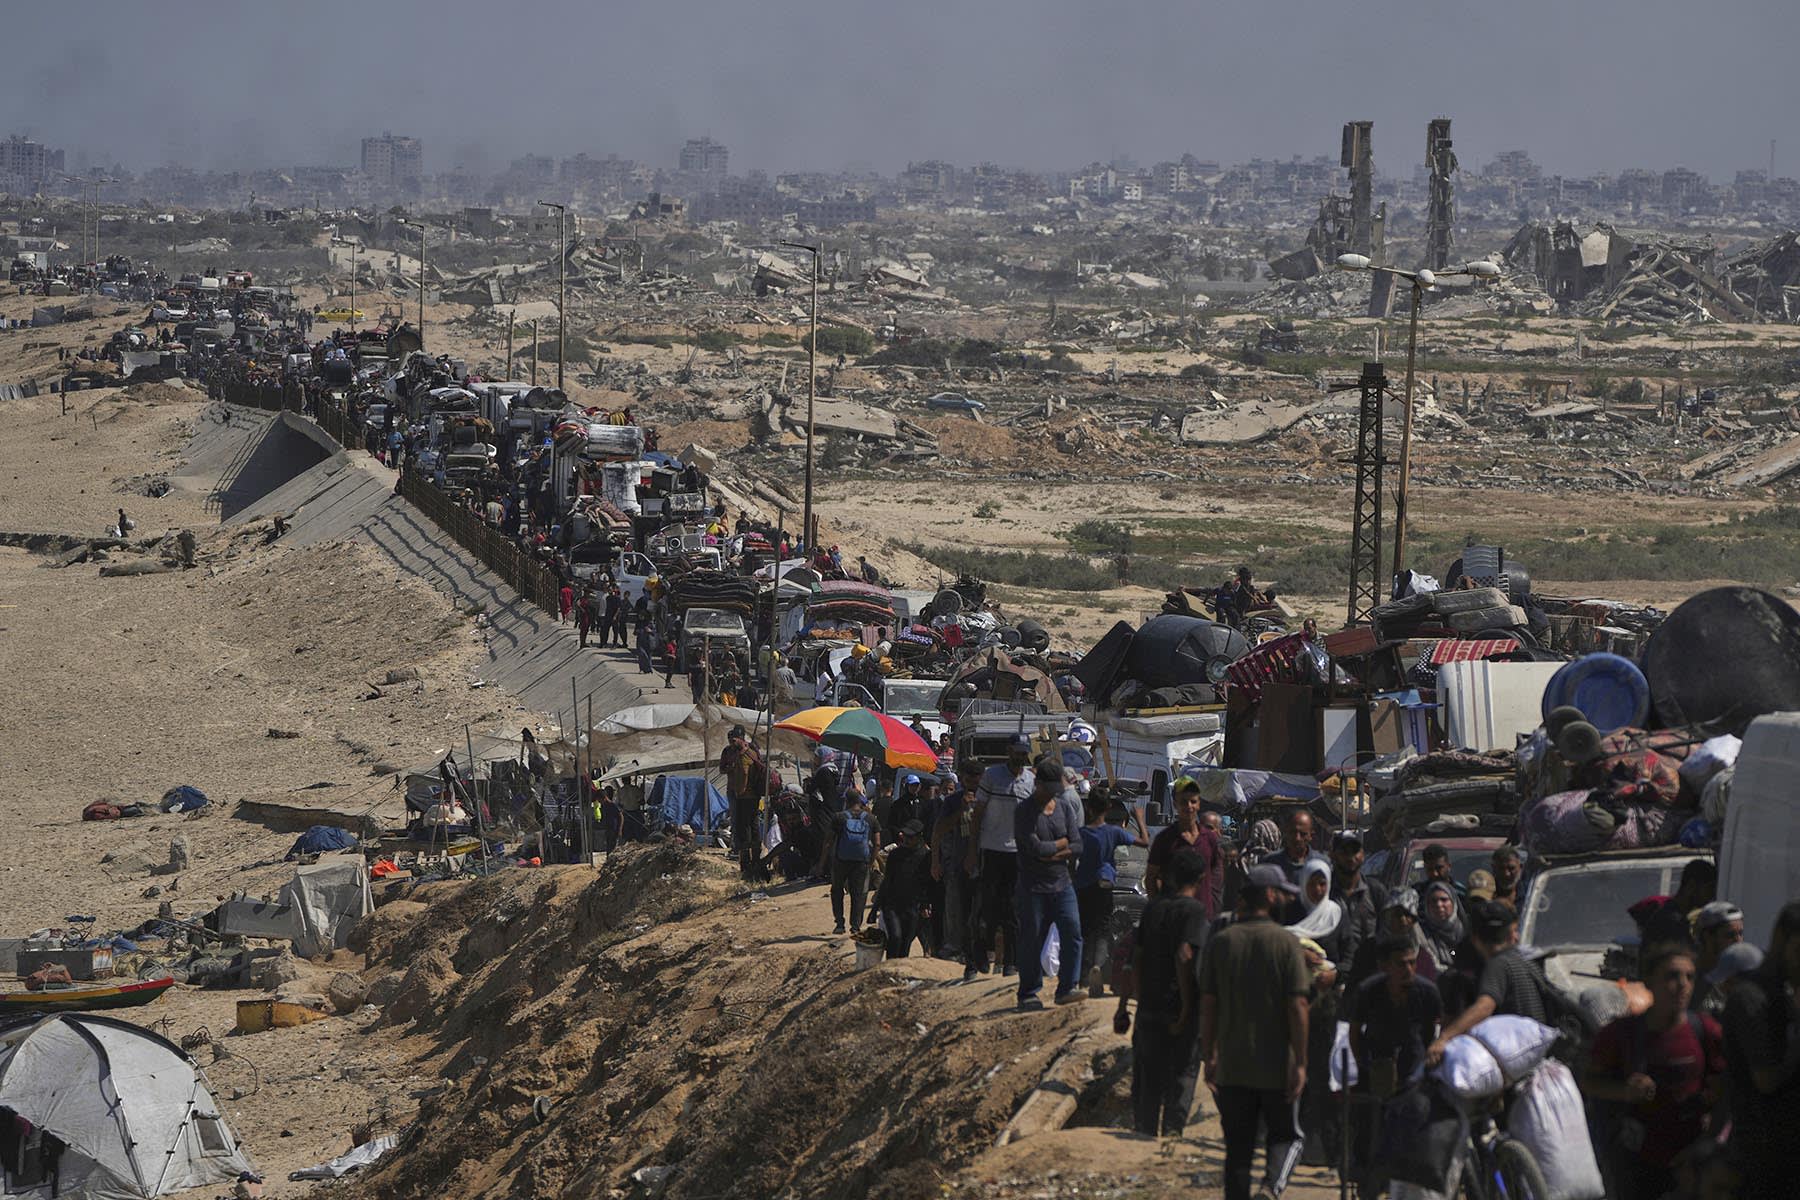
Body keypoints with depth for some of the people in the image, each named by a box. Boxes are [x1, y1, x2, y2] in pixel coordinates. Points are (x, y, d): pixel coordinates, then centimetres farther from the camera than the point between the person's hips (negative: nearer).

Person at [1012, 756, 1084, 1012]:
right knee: (1032, 941, 0)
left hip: (1062, 883, 4)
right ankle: (1028, 994, 10)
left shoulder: (1065, 806, 9)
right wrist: (1063, 843, -5)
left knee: (1072, 933, -8)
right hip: (1033, 887, -4)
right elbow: (1035, 847, -18)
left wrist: (1053, 854, -11)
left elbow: (1077, 847, 3)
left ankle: (1066, 988, -3)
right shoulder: (1023, 811, -7)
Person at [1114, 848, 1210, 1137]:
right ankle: (1172, 1132, 0)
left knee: (1148, 1078, 13)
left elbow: (1135, 958, 10)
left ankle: (1145, 1134, 17)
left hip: (1149, 1004, 5)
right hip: (1179, 1008, -5)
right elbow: (1184, 956, -21)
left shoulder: (1153, 907, 9)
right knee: (1182, 1074, 4)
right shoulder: (1194, 910, -10)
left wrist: (1123, 1006, 15)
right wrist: (1187, 1008, -18)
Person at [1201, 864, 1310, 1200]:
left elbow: (1207, 1004, 2)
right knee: (1286, 1135, 12)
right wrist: (1300, 1063, -8)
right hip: (1277, 1065, -3)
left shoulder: (1220, 941, 2)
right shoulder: (1286, 942, -8)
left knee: (1238, 1147, 9)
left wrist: (1209, 1056, 10)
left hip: (1231, 1067, 3)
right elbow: (1297, 1006, -12)